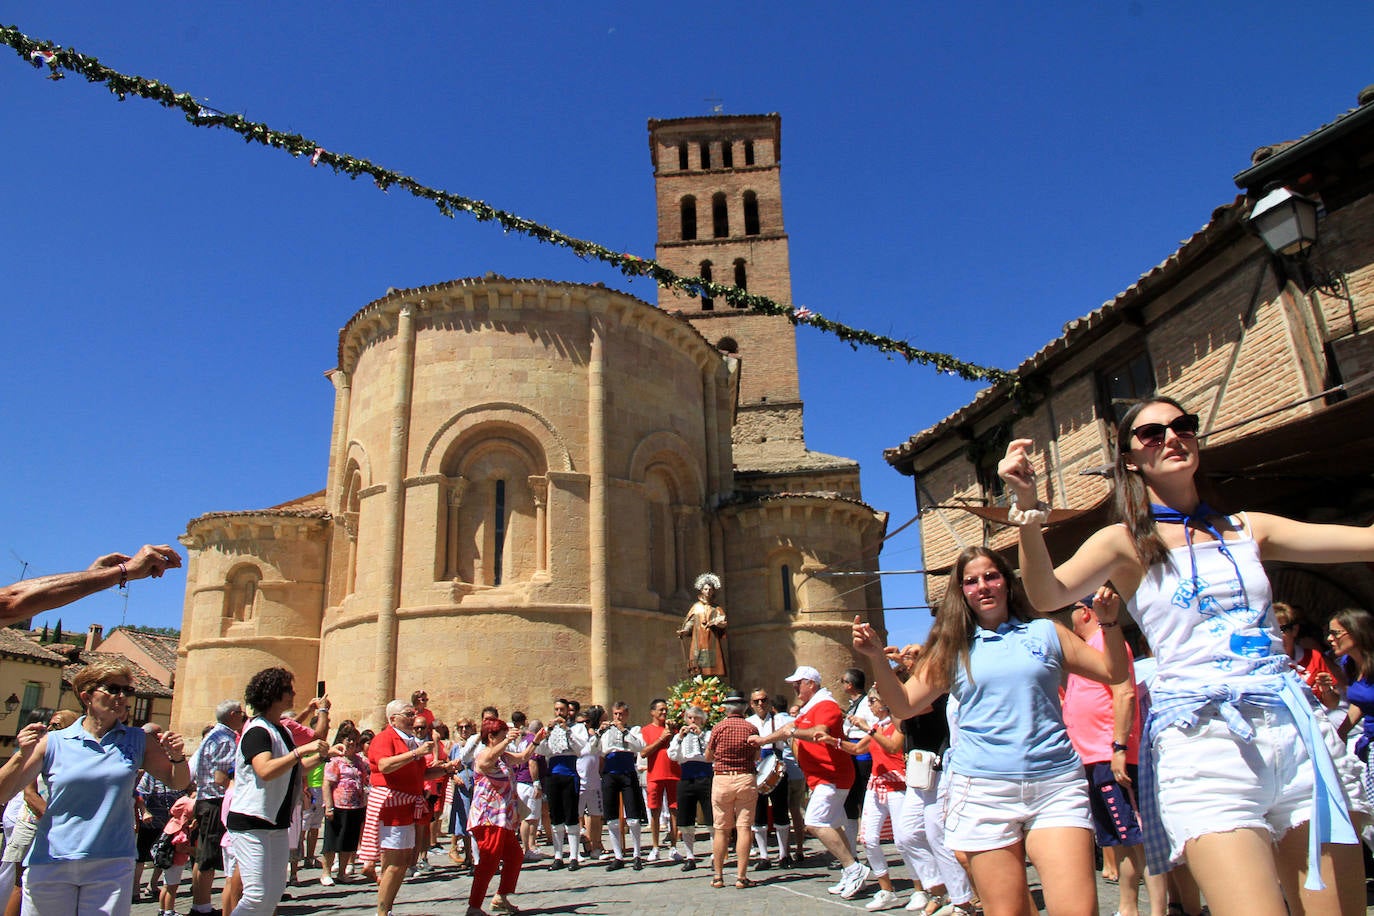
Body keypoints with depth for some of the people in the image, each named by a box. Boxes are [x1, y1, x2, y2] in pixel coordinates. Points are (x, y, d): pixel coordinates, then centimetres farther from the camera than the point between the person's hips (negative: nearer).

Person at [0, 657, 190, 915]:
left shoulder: (137, 741, 7)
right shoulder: (53, 743, 1)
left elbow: (179, 782, 11)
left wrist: (177, 758, -10)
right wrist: (23, 756, -18)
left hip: (112, 867, 1)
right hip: (50, 864, -1)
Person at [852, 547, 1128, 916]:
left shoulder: (1045, 632, 12)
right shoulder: (955, 648, 11)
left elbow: (1114, 673, 13)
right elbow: (904, 705, 7)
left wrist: (1110, 623, -2)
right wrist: (877, 657, -6)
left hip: (1056, 784, 0)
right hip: (984, 790, 0)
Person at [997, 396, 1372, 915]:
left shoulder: (1247, 529, 16)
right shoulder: (1127, 542, 4)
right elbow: (1047, 595, -14)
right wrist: (1028, 510, -28)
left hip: (1296, 727, 5)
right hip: (1202, 740, -4)